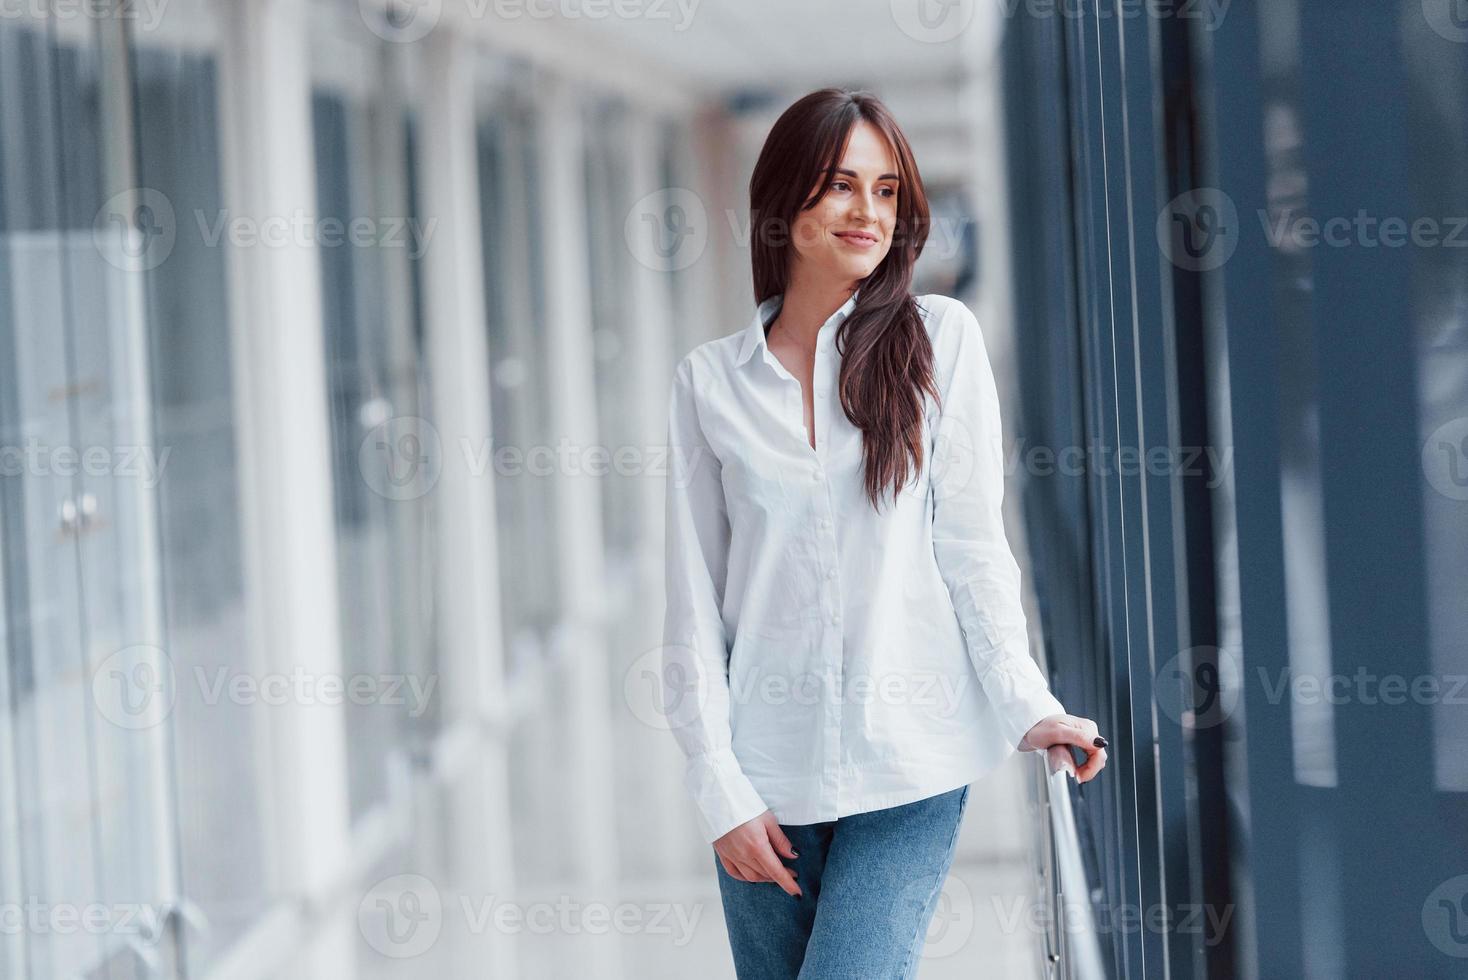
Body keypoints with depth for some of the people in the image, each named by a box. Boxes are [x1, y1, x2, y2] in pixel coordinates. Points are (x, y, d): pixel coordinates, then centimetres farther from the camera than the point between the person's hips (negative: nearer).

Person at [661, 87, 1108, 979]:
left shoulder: (940, 339, 4)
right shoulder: (711, 380, 7)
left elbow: (971, 541, 2)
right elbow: (695, 601, 5)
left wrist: (1025, 705, -10)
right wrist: (721, 792, -2)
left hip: (911, 770, -2)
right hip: (769, 773, 2)